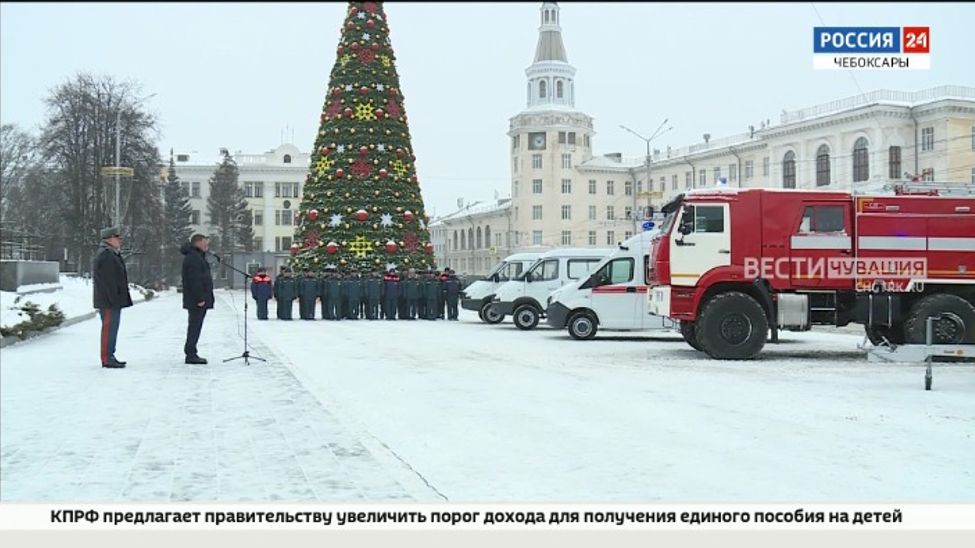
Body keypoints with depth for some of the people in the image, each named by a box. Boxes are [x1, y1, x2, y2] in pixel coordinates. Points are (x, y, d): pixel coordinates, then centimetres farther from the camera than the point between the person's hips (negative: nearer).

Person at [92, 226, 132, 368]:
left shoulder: (113, 255, 19)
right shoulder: (105, 256, -16)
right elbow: (108, 281, -22)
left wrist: (118, 299, 21)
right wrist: (114, 299, -23)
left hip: (113, 300, 11)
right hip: (108, 301, -11)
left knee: (111, 328, 15)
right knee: (109, 328, -7)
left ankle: (109, 356, 22)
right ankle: (107, 359, -4)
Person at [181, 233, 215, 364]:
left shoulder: (198, 256, 20)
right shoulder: (192, 258, -15)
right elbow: (195, 280, -22)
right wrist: (199, 298, -24)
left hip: (199, 299, 11)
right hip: (196, 300, -11)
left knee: (195, 326, 14)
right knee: (195, 326, -8)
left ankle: (191, 353, 19)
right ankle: (191, 354, -6)